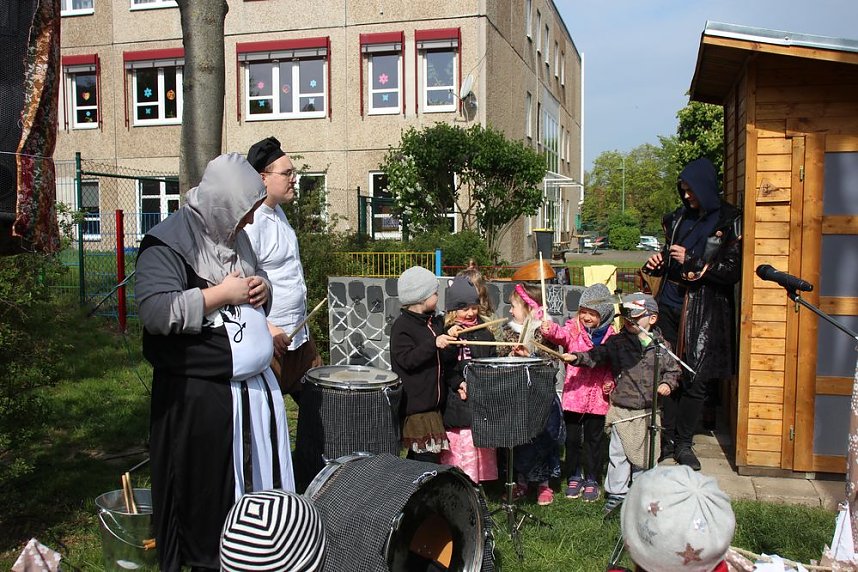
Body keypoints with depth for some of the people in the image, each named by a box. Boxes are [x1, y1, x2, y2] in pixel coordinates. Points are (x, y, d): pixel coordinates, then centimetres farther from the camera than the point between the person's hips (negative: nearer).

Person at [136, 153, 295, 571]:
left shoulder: (234, 236, 13)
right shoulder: (167, 244, -13)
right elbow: (156, 312, -27)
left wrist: (261, 290, 3)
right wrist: (222, 294, -19)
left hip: (254, 385, 8)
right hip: (200, 397, -8)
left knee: (259, 480, 15)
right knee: (209, 496, 6)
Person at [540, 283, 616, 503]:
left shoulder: (610, 335, 2)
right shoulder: (573, 328, -4)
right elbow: (562, 335, -26)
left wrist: (610, 381, -6)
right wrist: (549, 330, -47)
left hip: (597, 396, 0)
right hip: (573, 393, 0)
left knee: (594, 439, 10)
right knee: (572, 438, 9)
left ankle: (592, 480, 23)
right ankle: (574, 477, 26)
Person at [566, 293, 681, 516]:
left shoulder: (661, 346, 1)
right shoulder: (617, 343, -2)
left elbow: (672, 369, 11)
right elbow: (595, 355, -7)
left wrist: (667, 384, -7)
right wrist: (575, 357, -23)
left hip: (649, 411, 1)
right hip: (622, 409, -1)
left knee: (644, 454, 11)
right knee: (618, 454, 4)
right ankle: (616, 493, 17)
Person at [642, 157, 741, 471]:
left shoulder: (729, 221, -4)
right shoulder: (678, 218, 12)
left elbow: (734, 271, -9)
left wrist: (692, 261, -14)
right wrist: (656, 264, 1)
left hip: (705, 311, -4)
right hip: (671, 304, 4)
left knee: (696, 379, -2)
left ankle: (684, 443, 12)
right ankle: (668, 439, 13)